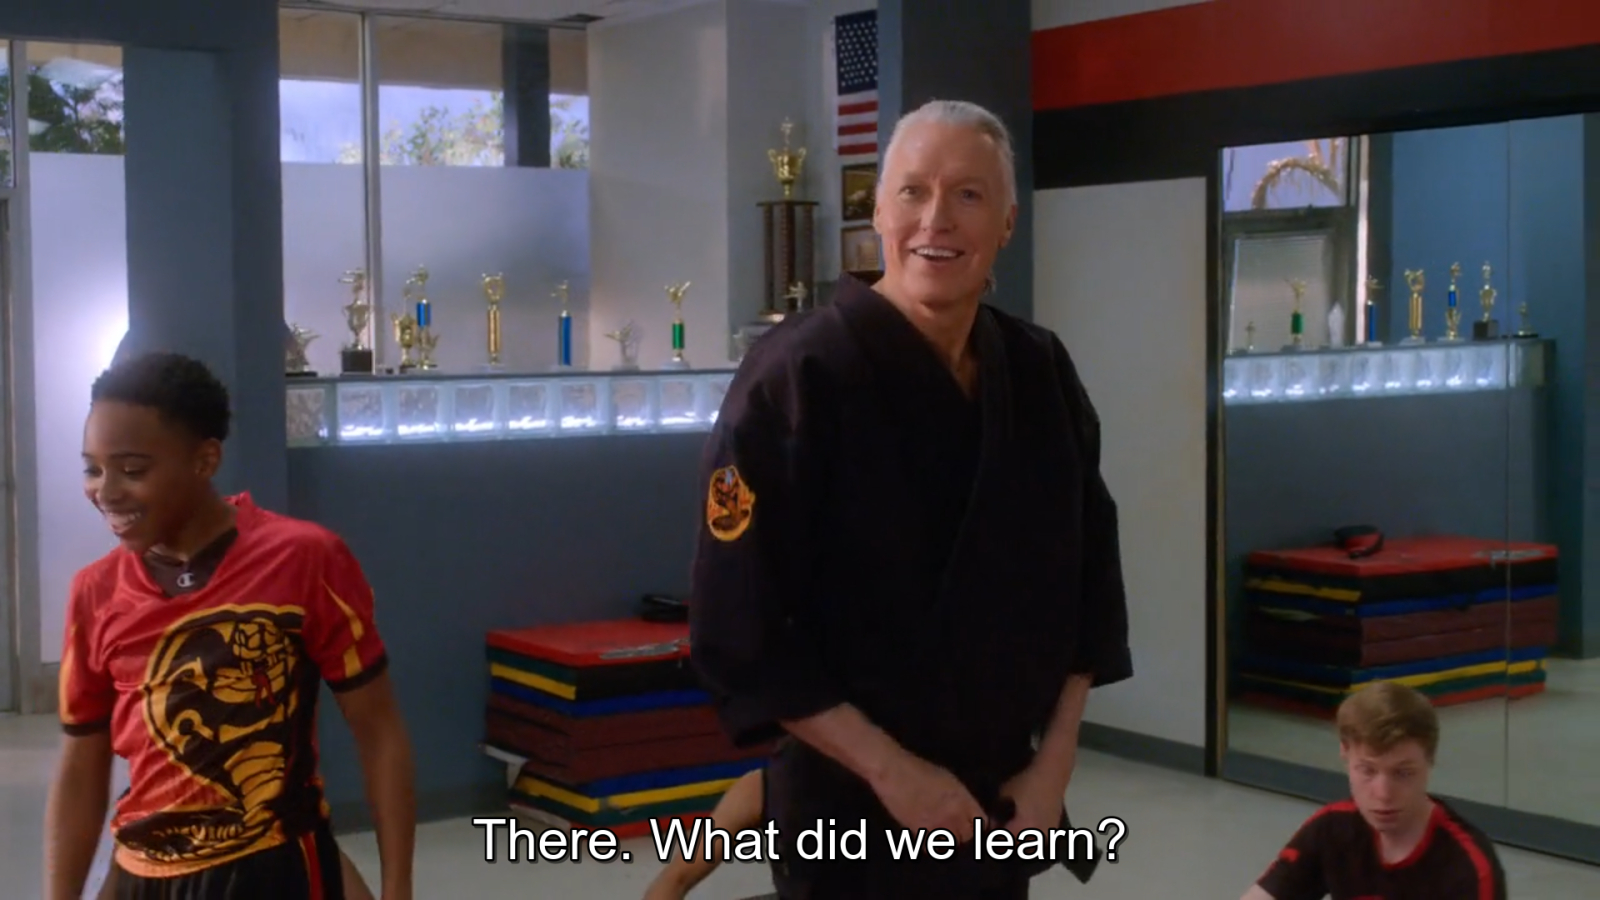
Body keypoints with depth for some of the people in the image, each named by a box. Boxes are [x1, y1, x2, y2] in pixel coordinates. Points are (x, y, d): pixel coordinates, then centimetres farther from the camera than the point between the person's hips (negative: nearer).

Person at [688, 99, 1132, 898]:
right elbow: (738, 633, -17)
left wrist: (1054, 760, 2)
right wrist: (892, 771, -16)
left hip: (1004, 802, 5)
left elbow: (1087, 578, 9)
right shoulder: (797, 377, -17)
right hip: (850, 806, -5)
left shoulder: (1042, 372, 1)